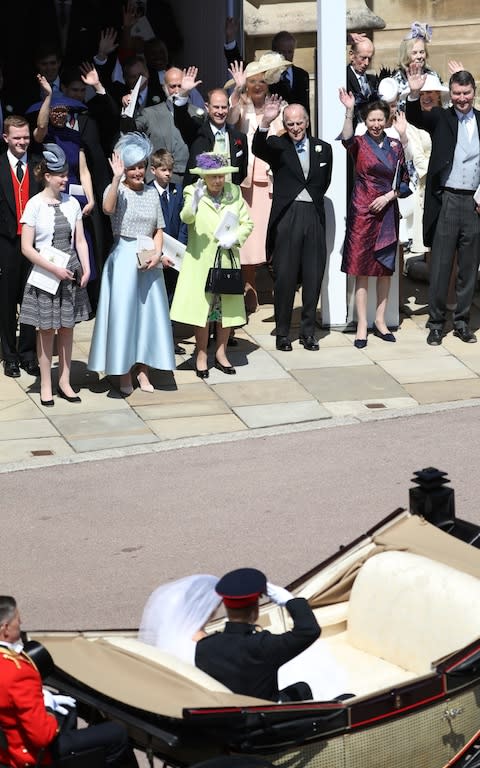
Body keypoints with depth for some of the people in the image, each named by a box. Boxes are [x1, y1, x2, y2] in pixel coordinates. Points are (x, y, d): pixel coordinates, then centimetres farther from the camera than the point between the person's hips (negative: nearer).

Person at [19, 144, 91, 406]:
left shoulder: (72, 203, 3)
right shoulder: (35, 205, -10)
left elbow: (80, 240, 7)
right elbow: (26, 247, -11)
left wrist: (86, 268, -6)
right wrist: (54, 269, -17)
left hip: (70, 273, 4)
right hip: (45, 274, -4)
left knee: (67, 328, 10)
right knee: (46, 330, 3)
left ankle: (64, 382, 19)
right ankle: (46, 386, 12)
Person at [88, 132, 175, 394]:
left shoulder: (152, 193, 9)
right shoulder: (117, 190, -5)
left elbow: (158, 230, 11)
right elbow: (108, 208, -28)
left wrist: (157, 254, -5)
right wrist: (117, 178, -34)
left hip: (149, 260, 5)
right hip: (123, 259, -5)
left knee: (149, 312, 7)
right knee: (123, 311, -2)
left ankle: (142, 370, 17)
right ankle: (124, 372, 6)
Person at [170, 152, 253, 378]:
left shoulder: (234, 193, 3)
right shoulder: (194, 193, -6)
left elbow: (247, 223, 6)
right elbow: (186, 217, -24)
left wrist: (235, 237, -13)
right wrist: (195, 200, -44)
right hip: (201, 261, -3)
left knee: (227, 308, 9)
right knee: (202, 308, -1)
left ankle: (221, 353, 23)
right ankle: (201, 356, 11)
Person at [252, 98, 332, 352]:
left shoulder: (322, 148, 11)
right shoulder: (277, 146, 1)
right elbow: (258, 150, -21)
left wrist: (313, 199, 10)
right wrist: (265, 122, -36)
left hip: (314, 216, 3)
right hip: (286, 216, -3)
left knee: (313, 276, 5)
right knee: (284, 276, 0)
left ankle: (308, 331, 15)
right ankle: (282, 333, 9)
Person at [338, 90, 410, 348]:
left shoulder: (395, 146, 7)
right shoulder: (359, 143, -3)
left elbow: (404, 181, 9)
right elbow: (346, 139, -27)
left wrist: (389, 195, -9)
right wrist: (349, 111, -40)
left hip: (387, 212, 3)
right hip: (362, 213, -3)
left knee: (385, 268, 9)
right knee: (362, 269, -2)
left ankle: (380, 320, 19)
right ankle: (362, 326, 0)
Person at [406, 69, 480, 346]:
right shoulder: (441, 118, 4)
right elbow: (416, 118, -15)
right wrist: (414, 94, -34)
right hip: (446, 201, -2)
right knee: (440, 265, 1)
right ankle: (436, 323, 9)